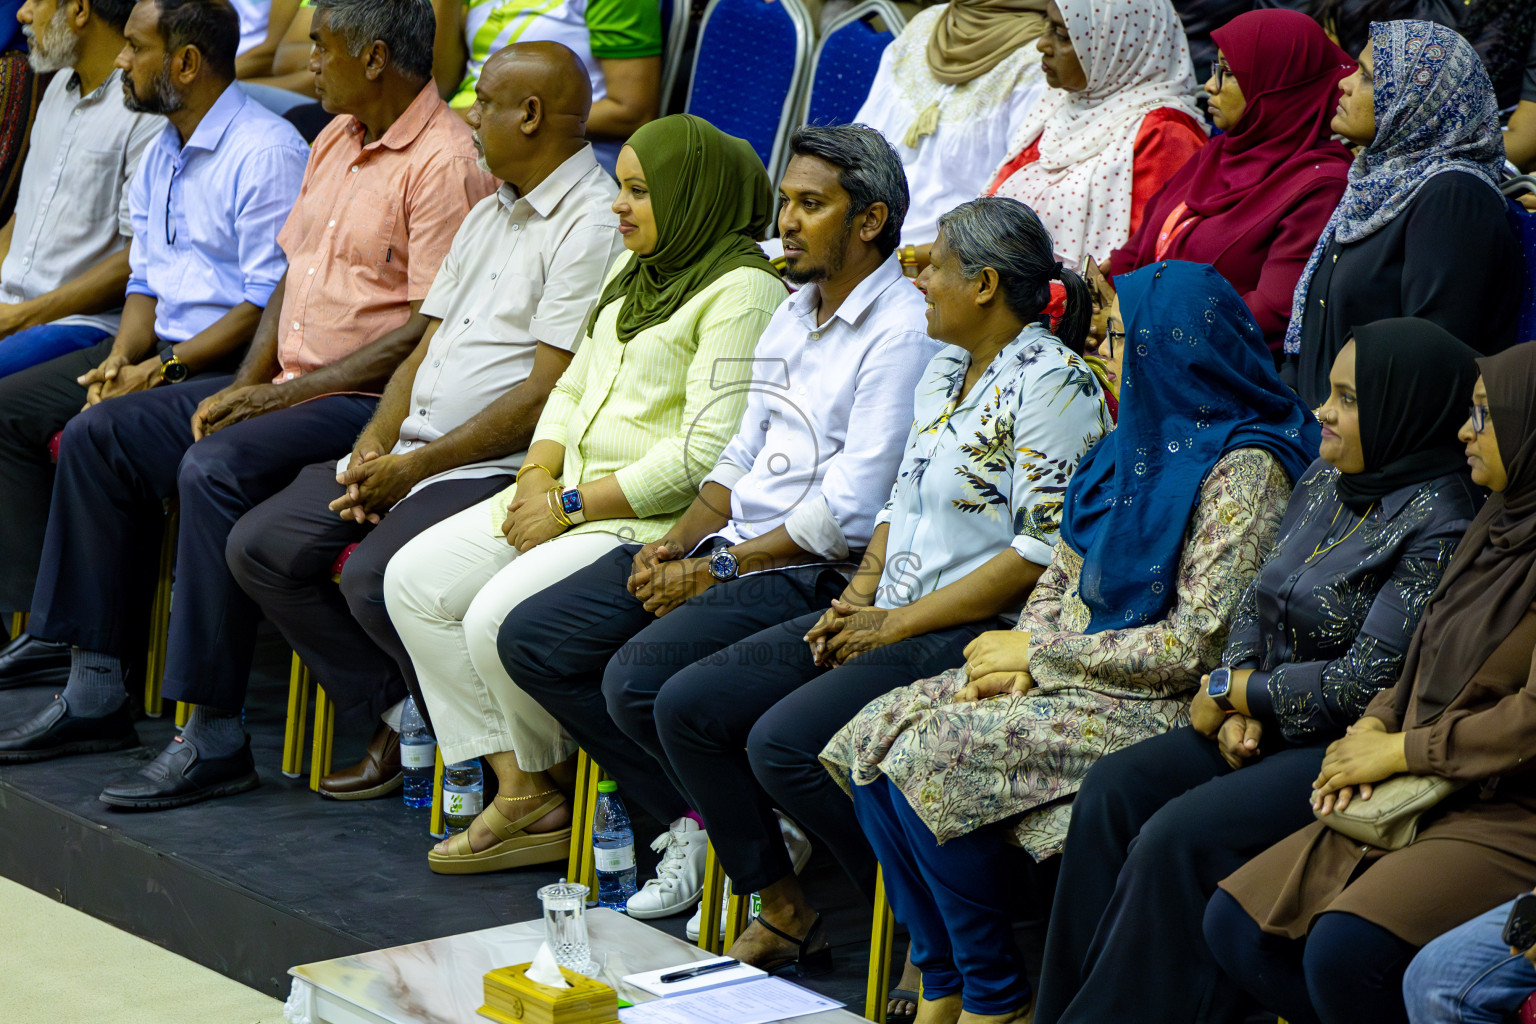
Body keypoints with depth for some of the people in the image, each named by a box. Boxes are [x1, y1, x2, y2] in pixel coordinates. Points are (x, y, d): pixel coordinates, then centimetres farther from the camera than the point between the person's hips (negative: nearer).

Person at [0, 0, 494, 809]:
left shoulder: (443, 162, -14)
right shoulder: (335, 141, 16)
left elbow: (432, 331, -19)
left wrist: (284, 394, -18)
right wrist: (244, 386, 3)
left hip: (369, 401, -10)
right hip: (288, 385, 10)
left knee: (215, 468, -32)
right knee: (99, 434, 2)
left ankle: (215, 737, -26)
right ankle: (95, 690, 4)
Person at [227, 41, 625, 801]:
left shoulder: (591, 225, -12)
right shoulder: (490, 216, 20)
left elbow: (545, 396, -18)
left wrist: (415, 467, -16)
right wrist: (373, 446, 1)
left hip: (500, 466, -9)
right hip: (412, 452, 10)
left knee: (374, 578, -30)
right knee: (259, 547, -2)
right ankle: (399, 709, 6)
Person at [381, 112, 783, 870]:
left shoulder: (742, 293, -14)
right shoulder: (634, 275, 17)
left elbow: (706, 454, -21)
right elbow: (573, 389, 23)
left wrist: (570, 506, -17)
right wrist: (537, 477, 2)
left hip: (661, 523, -10)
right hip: (572, 499, 10)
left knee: (499, 619, -26)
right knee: (415, 580, -2)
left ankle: (549, 779, 4)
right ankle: (518, 788, -3)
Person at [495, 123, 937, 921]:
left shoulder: (901, 332, -13)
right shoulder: (792, 315, 16)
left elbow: (849, 512, -18)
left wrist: (716, 571, -14)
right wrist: (675, 543, 3)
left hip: (813, 571, -9)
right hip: (730, 542, 10)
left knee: (639, 681, -28)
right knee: (531, 640, 0)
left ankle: (767, 846, -4)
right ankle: (692, 821, 3)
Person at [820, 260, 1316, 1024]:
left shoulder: (1243, 471, -15)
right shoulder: (1131, 444, 13)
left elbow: (1196, 645, -20)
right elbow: (1060, 580, 17)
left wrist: (1037, 653, -13)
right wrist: (1021, 663, -4)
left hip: (1162, 703, -9)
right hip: (1072, 671, 9)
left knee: (932, 755, -24)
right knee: (874, 735, -8)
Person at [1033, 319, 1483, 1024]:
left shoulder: (1438, 526, -17)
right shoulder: (1325, 482, 10)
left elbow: (1367, 681, -20)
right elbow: (1256, 603, 14)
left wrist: (1230, 691, -10)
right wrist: (1238, 707, -5)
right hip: (1274, 724, 9)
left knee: (1182, 836, -25)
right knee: (1112, 789, -8)